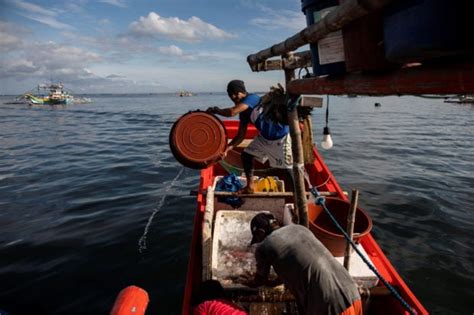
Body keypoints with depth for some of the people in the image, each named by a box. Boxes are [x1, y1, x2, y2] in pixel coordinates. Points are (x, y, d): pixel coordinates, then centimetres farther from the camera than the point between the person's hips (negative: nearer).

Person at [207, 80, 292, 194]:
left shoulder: (252, 98, -21)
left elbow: (232, 112, -34)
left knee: (289, 167, -4)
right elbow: (241, 136, 4)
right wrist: (227, 148, -7)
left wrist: (215, 110, -16)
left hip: (281, 137, -8)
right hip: (264, 137, 9)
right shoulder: (244, 112, 3)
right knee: (246, 154, 7)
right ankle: (250, 186, 19)